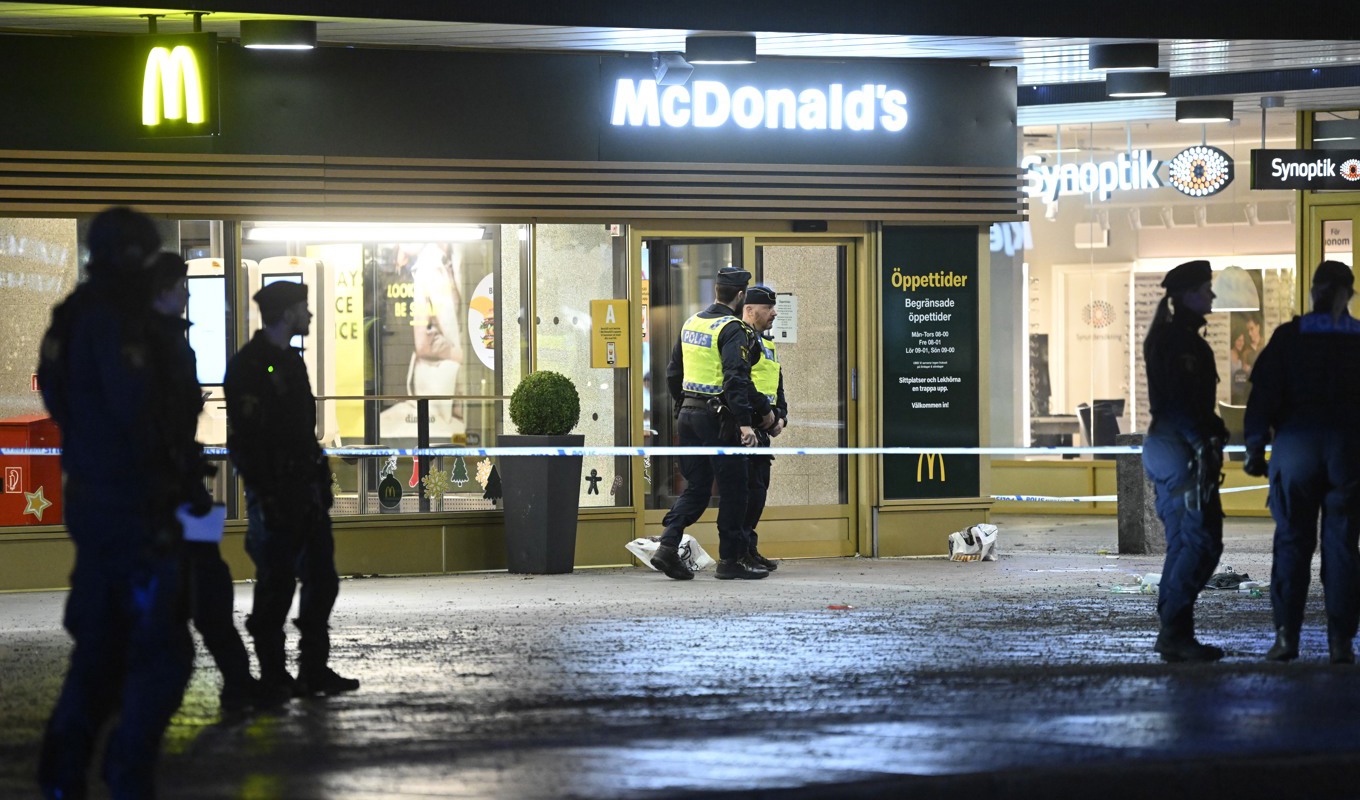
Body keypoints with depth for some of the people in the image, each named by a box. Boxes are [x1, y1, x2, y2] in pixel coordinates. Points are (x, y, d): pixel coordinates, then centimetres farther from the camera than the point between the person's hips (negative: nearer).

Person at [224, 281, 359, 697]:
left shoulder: (291, 362, 17)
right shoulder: (249, 365, -11)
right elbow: (244, 439, -17)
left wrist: (321, 482, 17)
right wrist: (266, 495, -21)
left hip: (306, 489, 9)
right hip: (275, 495, -9)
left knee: (321, 582, 8)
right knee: (276, 585, -3)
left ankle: (315, 670, 13)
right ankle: (273, 675, 5)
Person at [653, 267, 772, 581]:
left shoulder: (691, 324, 12)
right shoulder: (732, 330, -13)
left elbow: (673, 373, 18)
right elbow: (736, 379, -22)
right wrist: (746, 422, -25)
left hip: (688, 414, 8)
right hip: (718, 418, -8)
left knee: (695, 486, 12)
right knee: (732, 489, 2)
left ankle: (668, 546, -1)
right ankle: (731, 558, 7)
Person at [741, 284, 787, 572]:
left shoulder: (766, 343, 22)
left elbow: (776, 385, 25)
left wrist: (781, 416, 9)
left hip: (761, 429, 10)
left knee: (758, 488, 12)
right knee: (751, 489, -11)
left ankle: (746, 549, 18)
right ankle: (741, 551, -7)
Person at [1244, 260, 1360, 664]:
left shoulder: (1288, 337, -2)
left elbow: (1264, 393, -4)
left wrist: (1255, 446, 0)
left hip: (1297, 444, -1)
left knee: (1292, 541, 5)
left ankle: (1286, 634, -1)